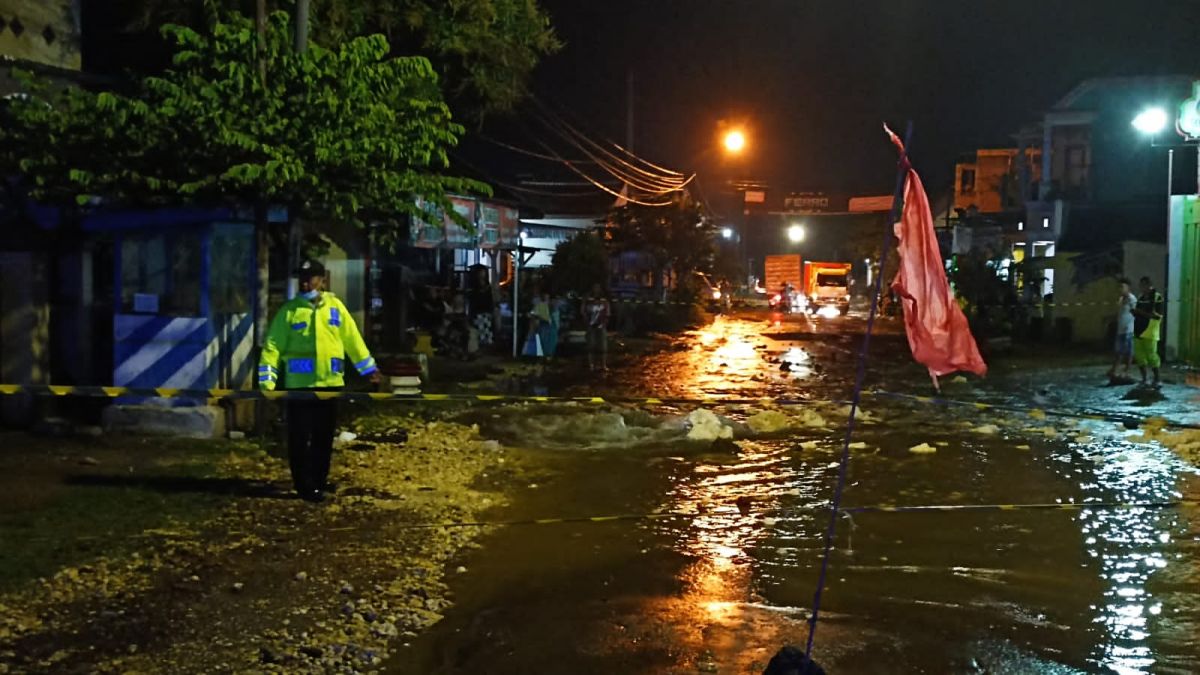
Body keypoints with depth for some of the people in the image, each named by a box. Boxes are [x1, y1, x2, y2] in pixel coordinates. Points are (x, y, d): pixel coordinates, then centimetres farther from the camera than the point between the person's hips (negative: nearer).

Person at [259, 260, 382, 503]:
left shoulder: (335, 306, 7)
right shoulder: (289, 310, -1)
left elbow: (352, 338, 11)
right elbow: (273, 345, -5)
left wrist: (369, 369, 11)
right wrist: (266, 380, -13)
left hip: (330, 383, 3)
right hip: (299, 384, -3)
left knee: (324, 438, 12)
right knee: (300, 438, 1)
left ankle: (319, 482, 26)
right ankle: (306, 486, 9)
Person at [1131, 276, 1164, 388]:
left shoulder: (1157, 297, -8)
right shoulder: (1140, 297, 13)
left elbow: (1158, 316, -14)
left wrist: (1141, 312, -19)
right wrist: (1135, 312, -1)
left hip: (1150, 333, -7)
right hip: (1139, 331, 7)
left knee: (1151, 356, -4)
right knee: (1139, 356, 7)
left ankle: (1157, 380, 7)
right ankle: (1144, 379, 16)